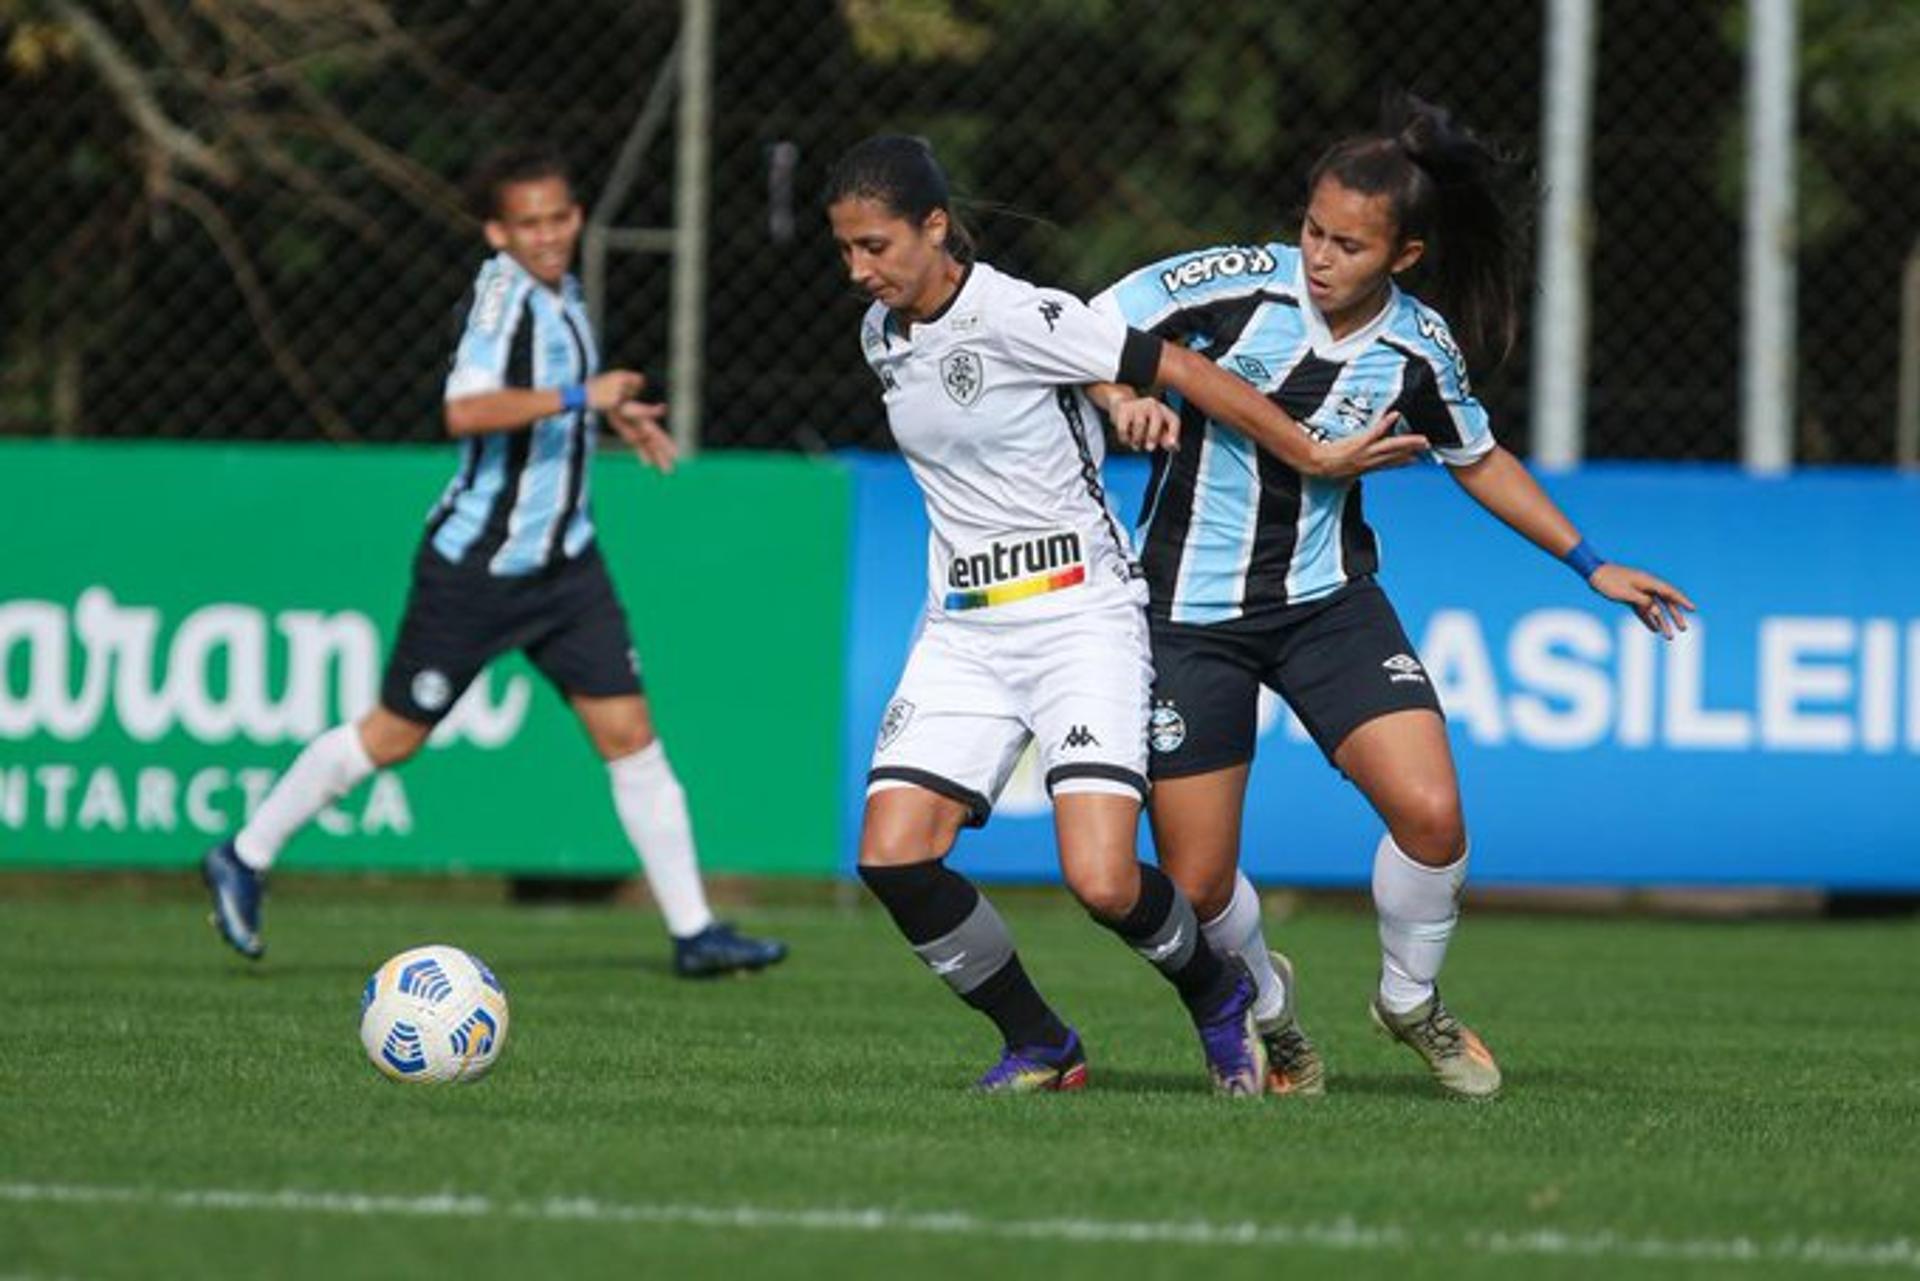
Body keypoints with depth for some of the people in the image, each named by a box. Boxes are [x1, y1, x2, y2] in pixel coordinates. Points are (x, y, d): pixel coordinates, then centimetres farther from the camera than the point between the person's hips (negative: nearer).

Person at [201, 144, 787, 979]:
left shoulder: (561, 293, 8)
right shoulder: (502, 291, -18)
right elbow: (466, 410, -35)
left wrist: (612, 415, 18)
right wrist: (578, 395, -36)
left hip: (564, 563, 7)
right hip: (475, 566, -7)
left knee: (629, 734, -1)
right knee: (393, 736, 5)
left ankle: (693, 932, 1)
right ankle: (245, 858, 22)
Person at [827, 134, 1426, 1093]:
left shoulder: (1018, 317, -16)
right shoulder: (880, 336, 7)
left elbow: (1184, 371, -12)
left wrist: (1314, 458, -10)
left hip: (1080, 613, -6)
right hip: (963, 631, 7)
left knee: (1103, 881, -19)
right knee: (891, 856, -12)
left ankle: (1218, 997, 14)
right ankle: (1037, 1045, 8)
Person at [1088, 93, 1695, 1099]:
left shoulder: (1419, 349, -6)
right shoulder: (1234, 284, -15)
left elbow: (1479, 459, 13)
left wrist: (1593, 566, 13)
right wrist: (1127, 399, -29)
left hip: (1328, 599, 2)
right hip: (1190, 609, -2)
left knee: (1430, 815, -18)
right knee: (1197, 886, -3)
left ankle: (1410, 1000, 13)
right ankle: (1269, 1007, 32)